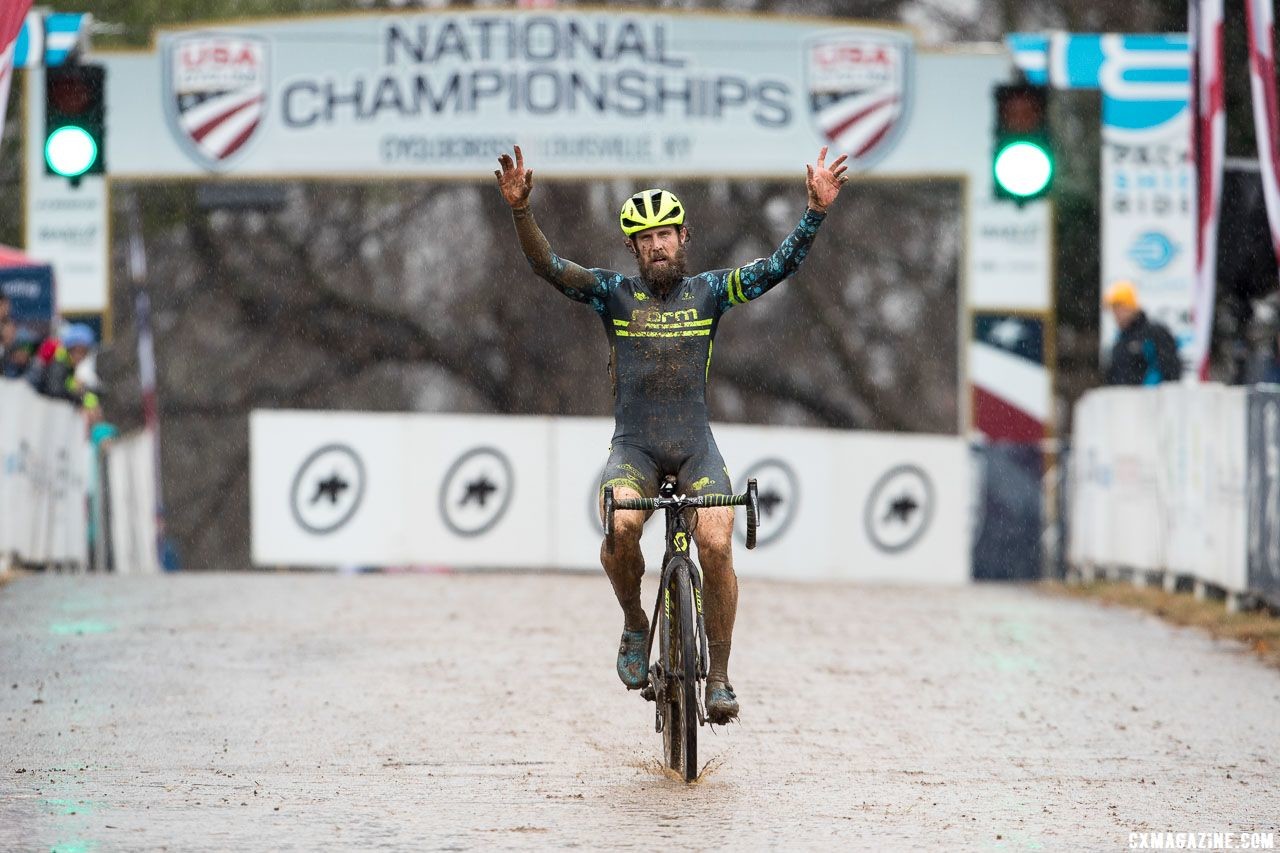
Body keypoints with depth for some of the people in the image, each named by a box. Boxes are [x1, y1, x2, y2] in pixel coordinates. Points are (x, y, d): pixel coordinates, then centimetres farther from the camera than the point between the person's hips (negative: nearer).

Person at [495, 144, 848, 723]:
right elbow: (547, 265, -10)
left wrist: (815, 210, -20)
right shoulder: (614, 294, 3)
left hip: (696, 447, 1)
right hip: (634, 446, -1)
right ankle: (635, 625, -2)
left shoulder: (708, 290, 5)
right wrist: (520, 210, -27)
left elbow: (780, 265, -4)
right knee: (621, 527, -30)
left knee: (717, 545, -20)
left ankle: (719, 676, -5)